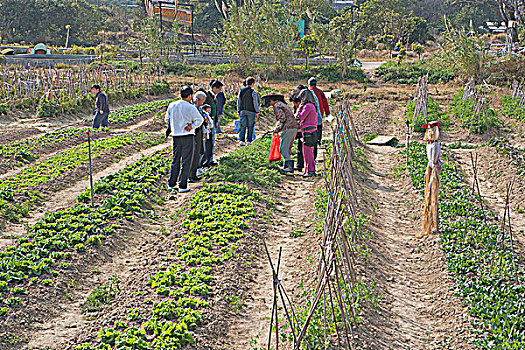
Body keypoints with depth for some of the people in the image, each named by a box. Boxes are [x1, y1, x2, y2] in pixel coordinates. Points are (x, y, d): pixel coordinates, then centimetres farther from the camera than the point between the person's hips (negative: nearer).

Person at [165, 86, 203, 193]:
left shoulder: (172, 105, 4)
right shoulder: (190, 107, -10)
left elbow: (167, 119, 13)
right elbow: (199, 120, -10)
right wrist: (192, 126, -2)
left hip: (176, 136, 5)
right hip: (187, 136, -5)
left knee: (175, 160, 15)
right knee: (186, 161, 2)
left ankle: (171, 184, 16)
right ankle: (182, 185, 1)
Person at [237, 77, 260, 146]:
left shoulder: (241, 91, 5)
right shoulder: (253, 92, -10)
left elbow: (239, 102, 9)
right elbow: (255, 103, -8)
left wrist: (239, 111, 16)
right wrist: (257, 112, 0)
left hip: (243, 111, 4)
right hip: (251, 111, -4)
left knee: (243, 126, 6)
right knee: (250, 126, 5)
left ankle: (241, 140, -4)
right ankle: (249, 140, 7)